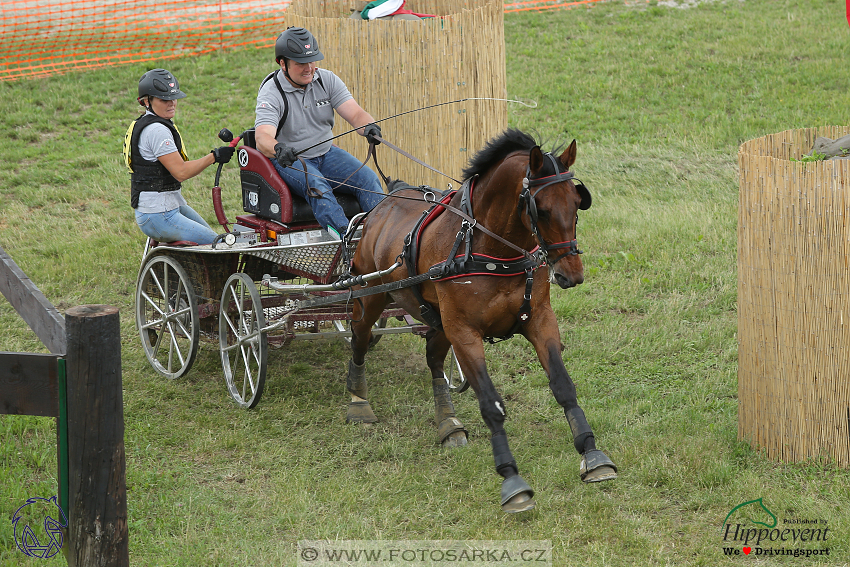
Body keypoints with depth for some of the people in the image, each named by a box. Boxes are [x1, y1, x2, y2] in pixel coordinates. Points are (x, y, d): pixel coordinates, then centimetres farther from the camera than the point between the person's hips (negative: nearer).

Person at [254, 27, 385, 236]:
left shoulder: (327, 80, 0)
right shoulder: (271, 93, -15)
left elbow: (355, 113, -9)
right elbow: (262, 137, -31)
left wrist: (369, 127, -34)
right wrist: (278, 148, -55)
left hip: (325, 152, 5)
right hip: (288, 160, -5)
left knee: (368, 179, -18)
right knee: (316, 186, -35)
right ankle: (345, 236, -51)